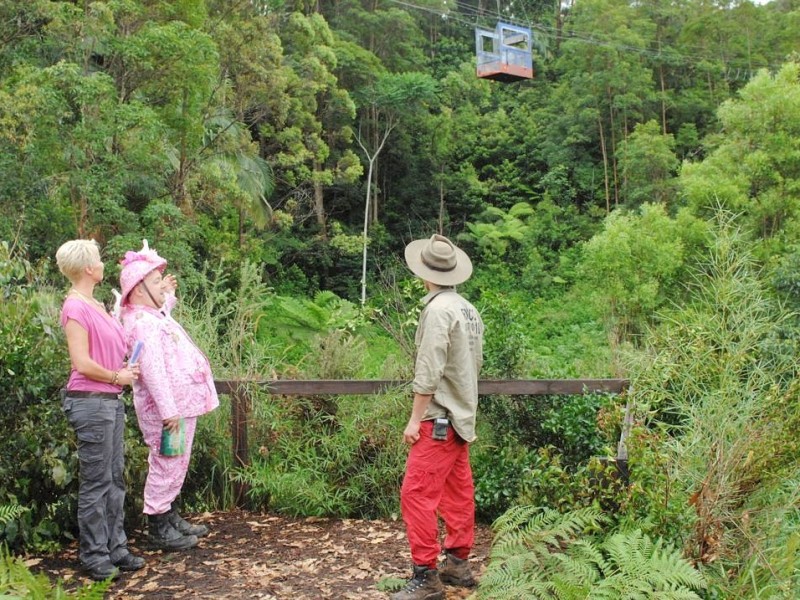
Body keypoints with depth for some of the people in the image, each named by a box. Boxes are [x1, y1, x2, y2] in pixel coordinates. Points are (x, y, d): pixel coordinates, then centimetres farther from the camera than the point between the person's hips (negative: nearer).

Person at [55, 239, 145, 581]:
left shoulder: (95, 305, 13)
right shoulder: (76, 307, -15)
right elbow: (82, 364, -20)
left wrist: (125, 370, 3)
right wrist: (117, 377, -7)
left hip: (111, 400, 9)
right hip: (90, 402, -9)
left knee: (115, 479, 14)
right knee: (96, 483, 0)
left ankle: (115, 548, 24)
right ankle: (94, 557, 12)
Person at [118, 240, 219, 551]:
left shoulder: (155, 314, 13)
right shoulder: (143, 323, -19)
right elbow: (152, 371, -27)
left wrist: (168, 294, 26)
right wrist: (168, 411, -29)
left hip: (181, 405, 11)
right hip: (169, 408, -11)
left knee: (175, 466, 18)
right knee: (167, 466, -2)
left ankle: (171, 517, 30)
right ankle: (159, 528, 8)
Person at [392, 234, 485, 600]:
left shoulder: (438, 309, -16)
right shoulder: (468, 309, 9)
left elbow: (428, 371, -20)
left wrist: (415, 418, -15)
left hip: (440, 418, -9)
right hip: (461, 416, 9)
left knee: (418, 493, -6)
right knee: (458, 492, 14)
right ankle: (458, 565, 23)